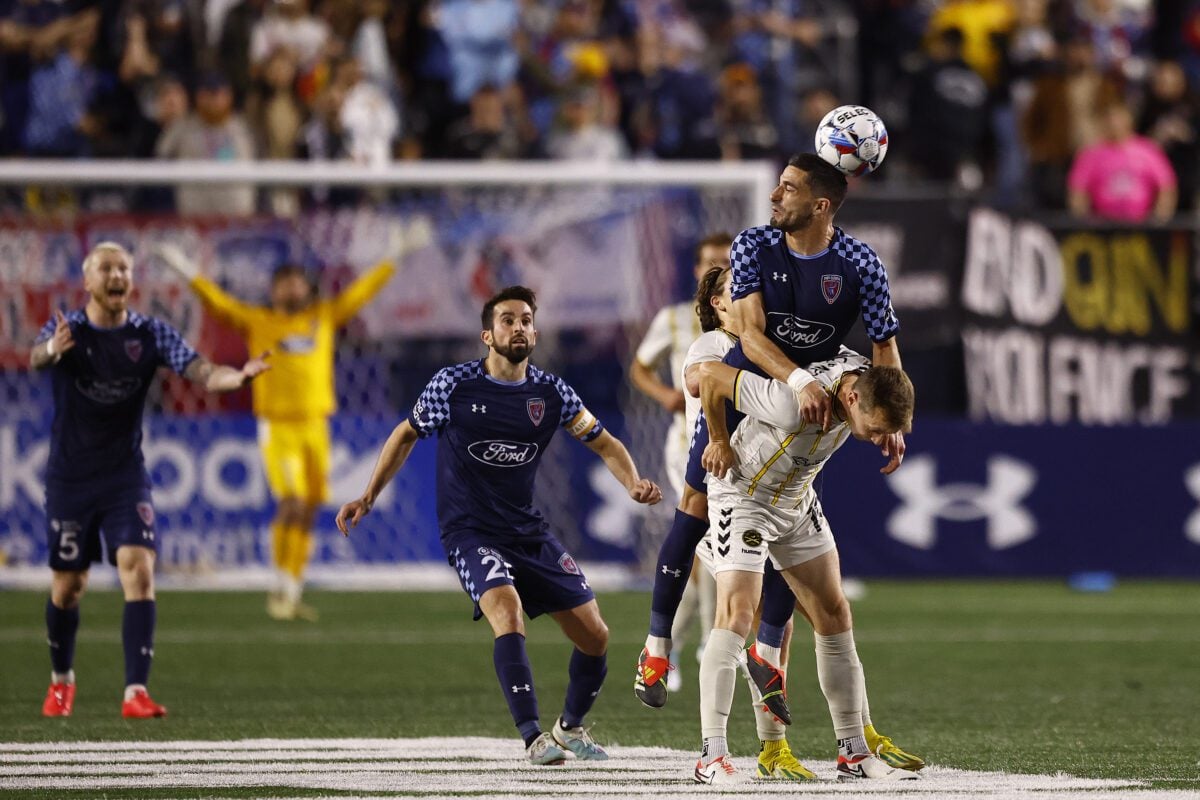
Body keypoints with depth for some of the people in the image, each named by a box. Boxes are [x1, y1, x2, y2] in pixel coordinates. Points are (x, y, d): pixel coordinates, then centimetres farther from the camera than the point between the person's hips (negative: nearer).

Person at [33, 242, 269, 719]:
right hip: (69, 477, -1)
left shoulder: (151, 334, -3)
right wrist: (52, 350, -56)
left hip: (126, 477, 1)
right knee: (68, 586, 7)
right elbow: (36, 357, -30)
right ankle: (62, 679, 33)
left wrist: (238, 376, -38)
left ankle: (136, 692, -20)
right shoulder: (67, 330, -8)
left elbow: (199, 371, -15)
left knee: (139, 571, -17)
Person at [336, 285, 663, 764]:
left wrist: (634, 483, -11)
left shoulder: (551, 392, 0)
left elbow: (604, 444, 9)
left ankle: (571, 727, 31)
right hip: (470, 532, -5)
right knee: (508, 614, -31)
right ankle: (533, 738, -34)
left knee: (595, 635, 4)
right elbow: (406, 436, 8)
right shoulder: (453, 385, -7)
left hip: (530, 533, 5)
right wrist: (367, 498, 5)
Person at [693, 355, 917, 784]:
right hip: (743, 495, -8)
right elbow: (711, 374, -28)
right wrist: (719, 441, -12)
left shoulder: (866, 378, -16)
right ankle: (712, 757, -19)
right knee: (736, 613, -19)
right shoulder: (792, 403, -38)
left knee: (834, 615, 7)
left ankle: (853, 752, 14)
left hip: (798, 500, 8)